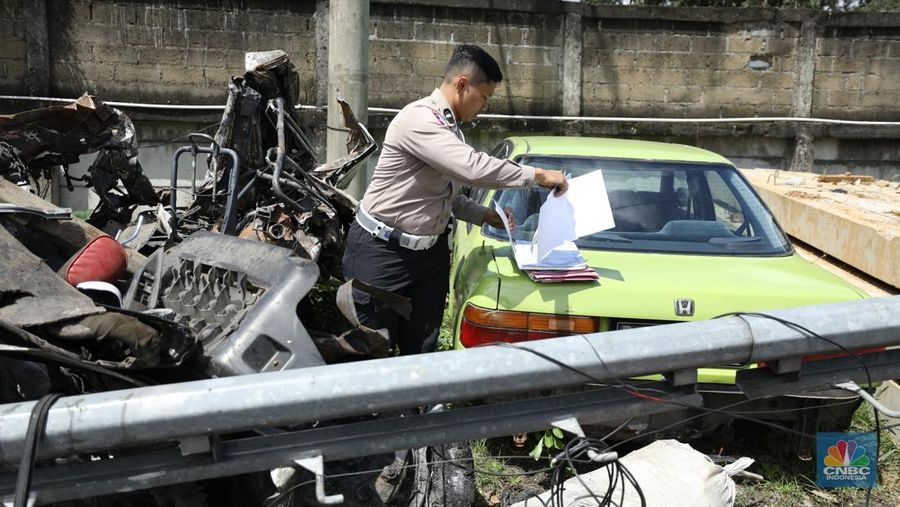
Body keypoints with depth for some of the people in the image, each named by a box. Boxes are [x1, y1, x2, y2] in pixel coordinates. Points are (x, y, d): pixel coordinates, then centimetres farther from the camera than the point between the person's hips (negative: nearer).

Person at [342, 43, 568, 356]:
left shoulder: (450, 127, 10)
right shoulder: (419, 119, -19)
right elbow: (473, 168, -30)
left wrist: (486, 216, 5)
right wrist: (538, 176, -20)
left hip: (430, 251, 9)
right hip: (383, 251, -8)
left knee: (422, 349, 10)